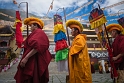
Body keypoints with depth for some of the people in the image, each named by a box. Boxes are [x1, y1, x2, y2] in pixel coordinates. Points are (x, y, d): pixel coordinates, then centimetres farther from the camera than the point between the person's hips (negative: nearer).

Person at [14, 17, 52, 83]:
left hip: (35, 61, -10)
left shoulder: (38, 32, -8)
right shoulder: (37, 33, 22)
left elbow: (37, 46, -23)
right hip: (34, 60, 10)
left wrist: (26, 58, -25)